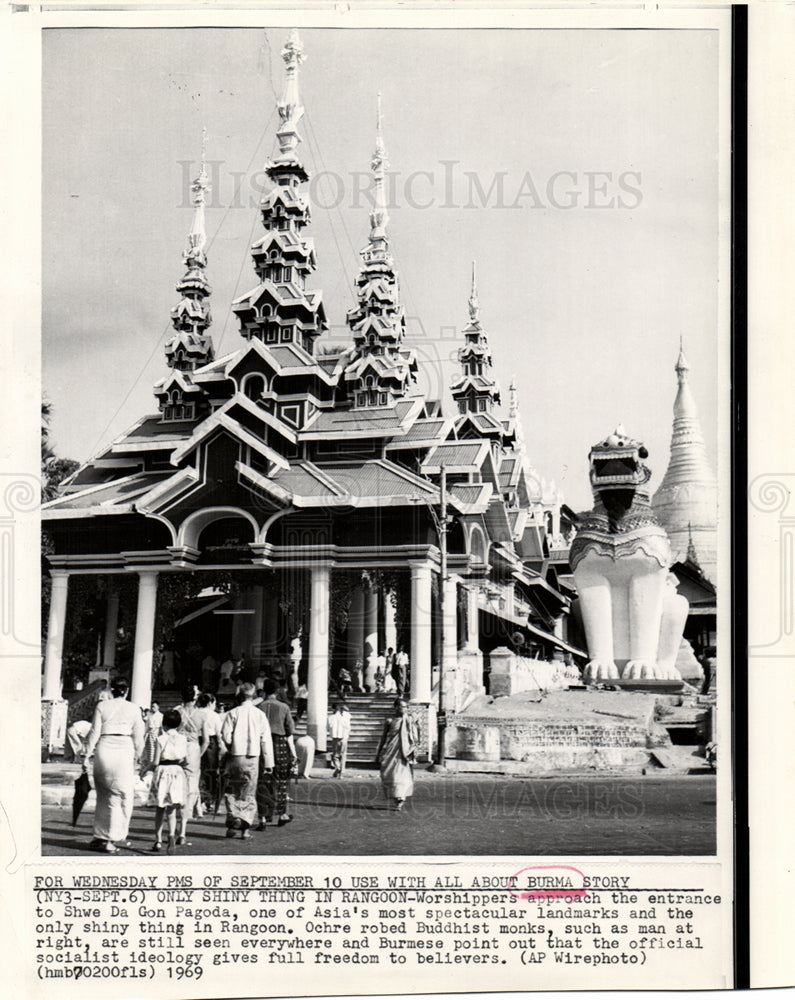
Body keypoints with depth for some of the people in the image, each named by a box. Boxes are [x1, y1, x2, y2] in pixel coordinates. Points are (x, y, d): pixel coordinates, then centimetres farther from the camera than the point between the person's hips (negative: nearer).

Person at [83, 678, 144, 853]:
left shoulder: (102, 706, 6)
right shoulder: (133, 709, 6)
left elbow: (94, 733, 3)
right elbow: (138, 738, 5)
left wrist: (87, 755, 8)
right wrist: (137, 757, 14)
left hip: (104, 748, 2)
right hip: (124, 749, -2)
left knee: (103, 795, 14)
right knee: (123, 796, 4)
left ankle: (99, 836, 19)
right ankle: (111, 840, 1)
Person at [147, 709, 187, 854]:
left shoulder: (160, 739, -5)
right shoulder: (182, 739, 4)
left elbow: (156, 762, -7)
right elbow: (185, 760, 6)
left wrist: (152, 766, 14)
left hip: (162, 771, -2)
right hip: (178, 772, 2)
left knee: (159, 809, 11)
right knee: (172, 808, 2)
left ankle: (158, 840, 13)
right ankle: (172, 834, -23)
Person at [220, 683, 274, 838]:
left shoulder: (233, 713, -2)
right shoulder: (260, 715, 2)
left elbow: (225, 737, -9)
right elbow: (266, 740, 0)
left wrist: (231, 749, 11)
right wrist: (268, 763, 4)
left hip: (235, 757, -1)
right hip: (253, 758, 1)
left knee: (232, 791, 11)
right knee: (249, 793, 8)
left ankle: (234, 818, -7)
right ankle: (246, 827, 5)